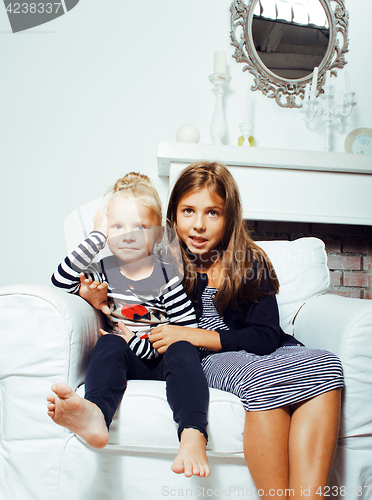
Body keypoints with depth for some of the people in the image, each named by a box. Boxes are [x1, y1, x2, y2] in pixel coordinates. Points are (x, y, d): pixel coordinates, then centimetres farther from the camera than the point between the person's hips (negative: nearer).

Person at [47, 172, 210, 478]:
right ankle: (95, 414, -60)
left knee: (183, 350, -32)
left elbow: (189, 332, -3)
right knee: (110, 343, -30)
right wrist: (97, 236, -8)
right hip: (126, 363, 1)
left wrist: (138, 344, -14)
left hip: (163, 362, -1)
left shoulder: (168, 275, 2)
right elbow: (61, 281, -9)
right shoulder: (103, 272, 10)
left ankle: (193, 437, -52)